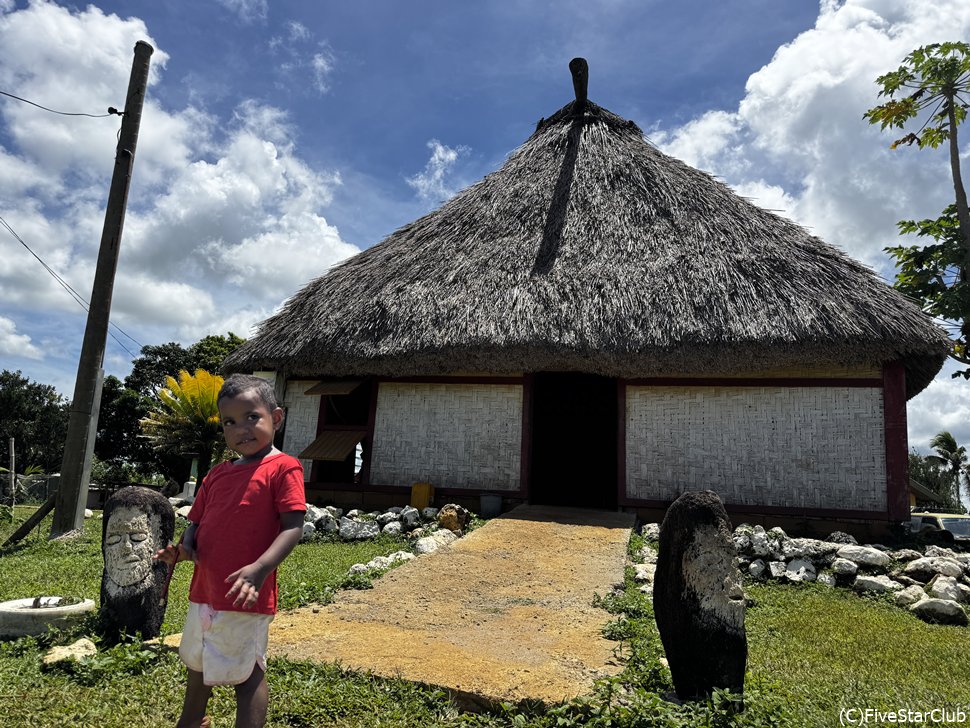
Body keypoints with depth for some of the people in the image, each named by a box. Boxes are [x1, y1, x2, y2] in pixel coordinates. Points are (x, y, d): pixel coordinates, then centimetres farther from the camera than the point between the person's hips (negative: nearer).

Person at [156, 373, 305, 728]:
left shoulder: (283, 467, -14)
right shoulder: (216, 474, 8)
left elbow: (293, 527, -20)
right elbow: (198, 522, 15)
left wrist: (259, 569, -31)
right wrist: (184, 548, -6)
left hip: (245, 597, -8)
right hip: (204, 590, 9)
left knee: (246, 673, 5)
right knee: (198, 663, 29)